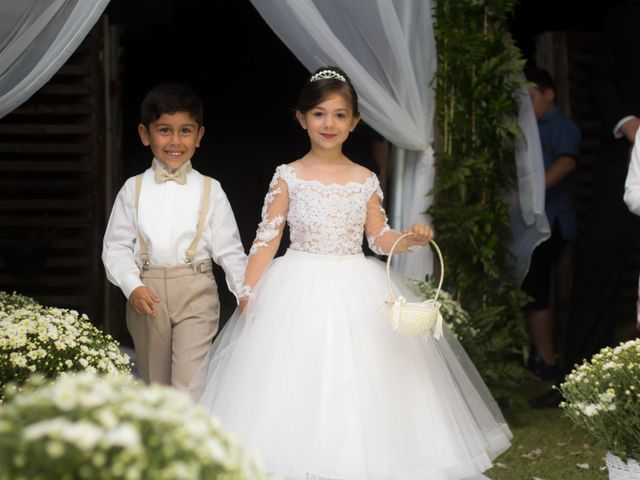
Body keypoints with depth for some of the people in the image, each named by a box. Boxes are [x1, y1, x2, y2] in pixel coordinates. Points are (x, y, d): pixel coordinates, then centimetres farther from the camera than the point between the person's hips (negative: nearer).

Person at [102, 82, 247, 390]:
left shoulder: (209, 190, 2)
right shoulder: (134, 189, 4)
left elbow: (228, 249, 3)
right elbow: (116, 246, 2)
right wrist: (132, 286, -14)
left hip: (196, 294, -2)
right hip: (147, 296, 2)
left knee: (190, 382, -13)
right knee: (154, 384, 13)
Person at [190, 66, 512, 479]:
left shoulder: (365, 181, 6)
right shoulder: (288, 177, 0)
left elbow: (379, 238, 9)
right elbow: (267, 239, -1)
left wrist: (411, 239, -11)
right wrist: (249, 293, -9)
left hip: (356, 295, 2)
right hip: (300, 293, -2)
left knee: (360, 387, -1)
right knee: (294, 388, -4)